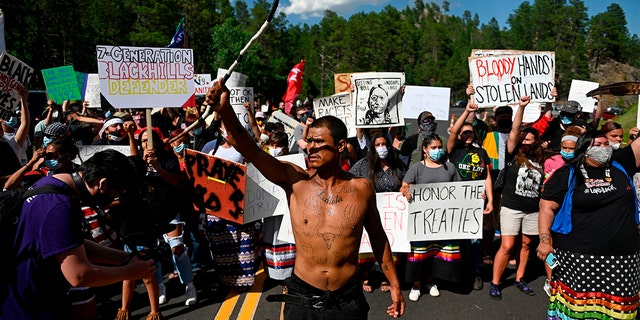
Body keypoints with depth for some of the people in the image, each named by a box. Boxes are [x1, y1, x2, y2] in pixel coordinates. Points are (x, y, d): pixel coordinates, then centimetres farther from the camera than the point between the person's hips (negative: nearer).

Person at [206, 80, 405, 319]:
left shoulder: (362, 188, -6)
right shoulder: (295, 180, -9)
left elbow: (378, 237, 7)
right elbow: (248, 149, -21)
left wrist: (394, 285, 12)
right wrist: (225, 110, -36)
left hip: (347, 301, 0)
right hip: (301, 298, 0)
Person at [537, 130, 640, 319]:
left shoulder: (620, 166, 10)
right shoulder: (566, 175, 0)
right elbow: (547, 207, -3)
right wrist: (544, 240, -11)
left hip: (622, 259, 4)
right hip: (577, 257, -3)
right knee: (575, 305, 2)